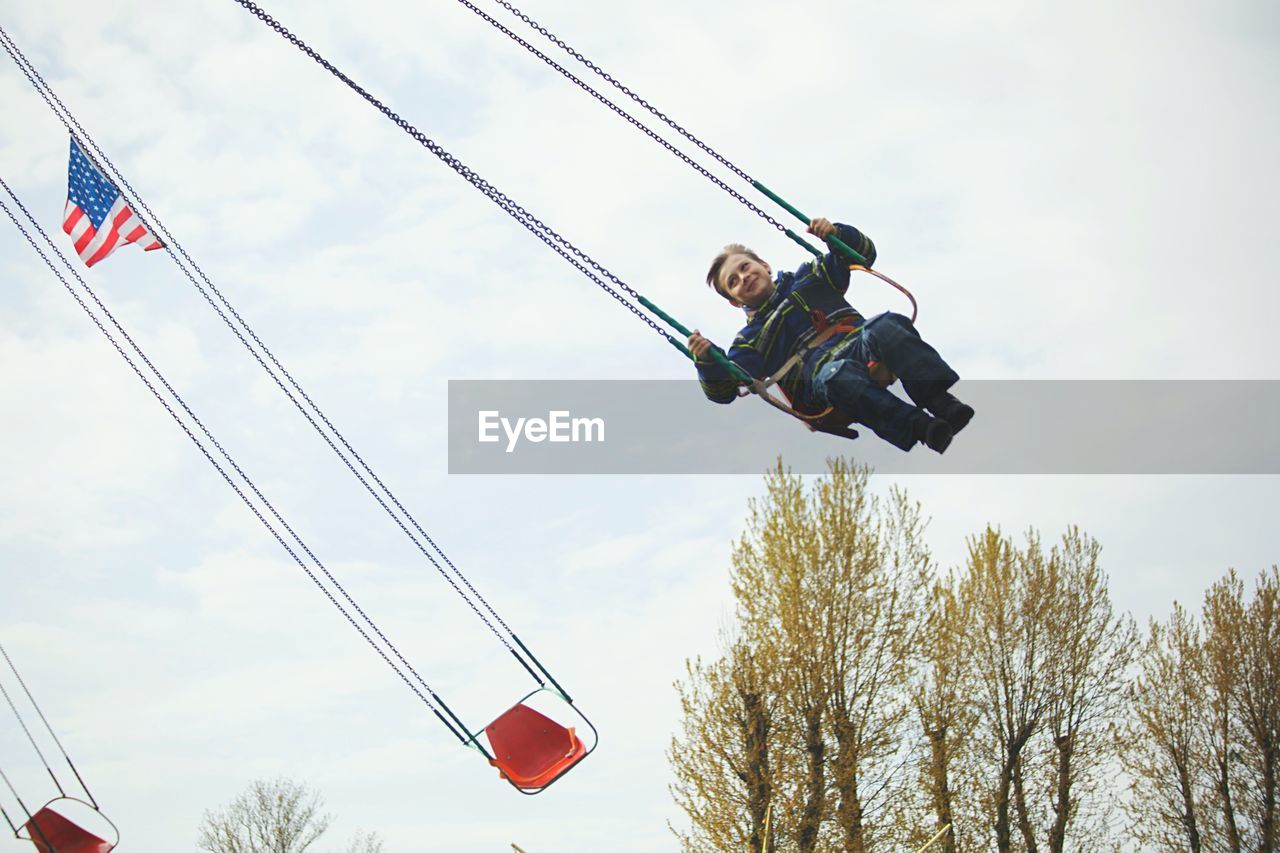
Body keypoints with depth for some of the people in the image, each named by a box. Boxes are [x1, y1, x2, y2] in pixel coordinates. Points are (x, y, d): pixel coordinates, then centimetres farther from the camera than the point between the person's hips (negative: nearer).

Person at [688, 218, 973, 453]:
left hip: (859, 345, 3)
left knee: (887, 326, -33)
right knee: (837, 376, -42)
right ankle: (920, 427, -52)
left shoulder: (808, 278, 30)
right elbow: (722, 391, 12)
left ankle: (940, 400, -45)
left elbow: (863, 253, 30)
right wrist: (707, 359, -8)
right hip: (815, 374, -3)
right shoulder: (751, 339, 23)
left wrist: (837, 233, 9)